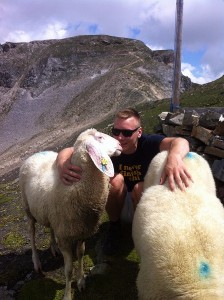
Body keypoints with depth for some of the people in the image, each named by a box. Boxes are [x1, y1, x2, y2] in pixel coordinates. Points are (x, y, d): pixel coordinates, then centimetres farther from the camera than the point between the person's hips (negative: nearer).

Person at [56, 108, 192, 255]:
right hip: (117, 203, 2)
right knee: (116, 180, -28)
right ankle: (114, 226, -2)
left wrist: (174, 157, -70)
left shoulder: (148, 143, -25)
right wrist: (62, 164, -49)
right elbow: (68, 151, -24)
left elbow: (180, 142, -45)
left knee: (140, 188, -32)